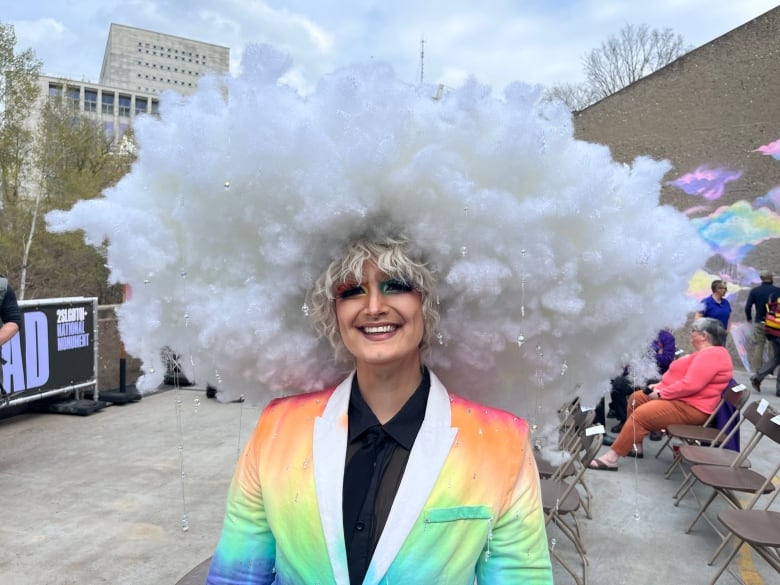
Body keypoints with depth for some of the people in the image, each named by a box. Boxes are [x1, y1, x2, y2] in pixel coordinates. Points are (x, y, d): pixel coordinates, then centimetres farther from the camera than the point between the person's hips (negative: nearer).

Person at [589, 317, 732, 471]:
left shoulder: (711, 355, -19)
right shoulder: (705, 353, 16)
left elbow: (690, 385, -28)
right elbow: (681, 376, 21)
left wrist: (661, 394, -18)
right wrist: (659, 386, 7)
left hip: (690, 407, -12)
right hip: (681, 398, 12)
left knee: (640, 414, -22)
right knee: (636, 398, 12)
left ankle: (612, 457, -21)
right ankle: (634, 445, 11)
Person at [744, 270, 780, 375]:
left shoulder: (754, 290, -2)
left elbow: (748, 307, -3)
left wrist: (749, 318, 14)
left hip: (759, 323, 2)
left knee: (758, 347, 7)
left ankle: (755, 370, 6)